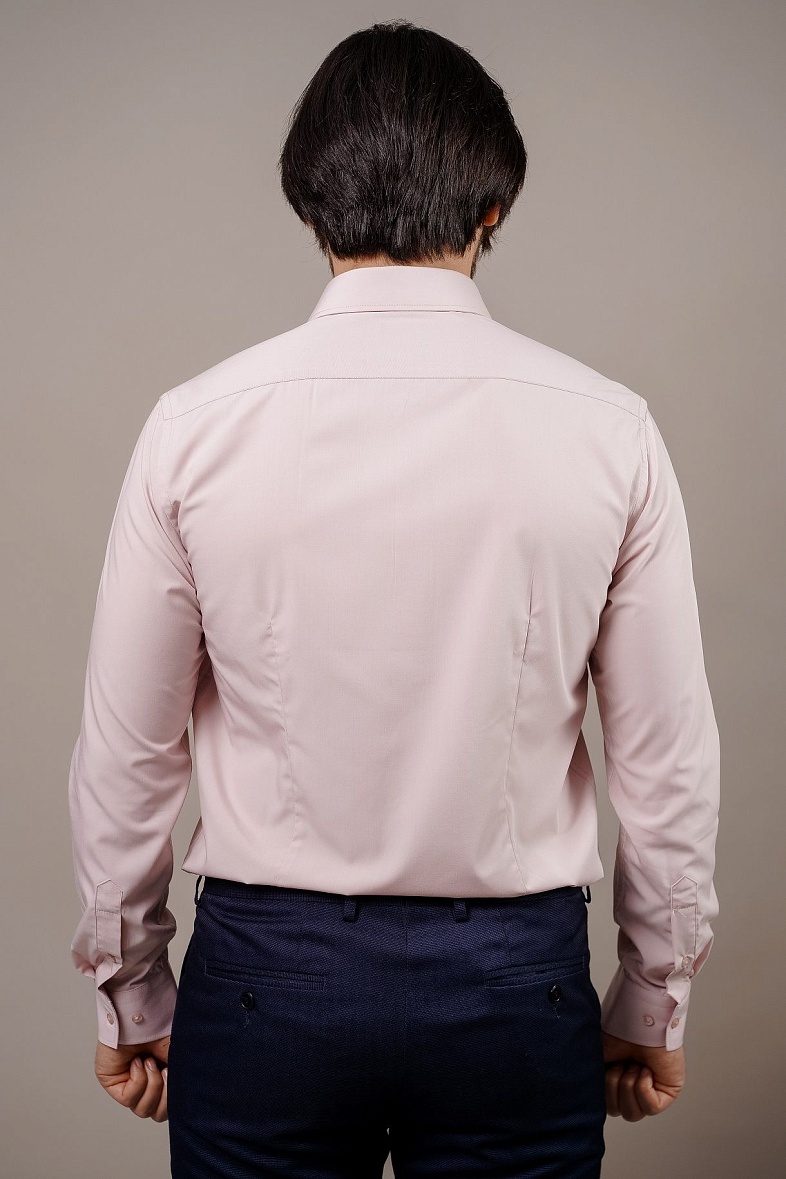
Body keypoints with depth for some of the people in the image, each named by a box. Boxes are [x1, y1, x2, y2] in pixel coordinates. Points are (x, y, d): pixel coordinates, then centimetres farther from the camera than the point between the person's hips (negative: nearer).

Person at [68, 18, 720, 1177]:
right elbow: (668, 759, -4)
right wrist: (653, 998, 11)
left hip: (265, 967, 0)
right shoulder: (607, 429, -9)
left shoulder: (198, 425, -9)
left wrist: (131, 992, 12)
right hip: (517, 981, 1)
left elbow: (127, 752, -3)